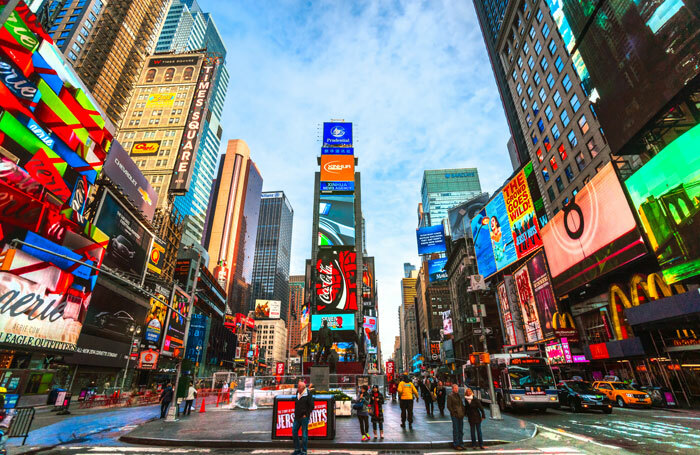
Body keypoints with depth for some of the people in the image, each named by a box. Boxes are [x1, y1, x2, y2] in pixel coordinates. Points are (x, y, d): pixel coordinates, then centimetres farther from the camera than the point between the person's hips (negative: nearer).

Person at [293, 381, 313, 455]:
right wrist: (295, 413, 14)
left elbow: (311, 406, -11)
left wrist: (306, 414, -10)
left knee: (304, 434, 2)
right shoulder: (297, 394, 8)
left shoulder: (308, 394, -12)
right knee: (294, 432, 9)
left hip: (304, 417, -7)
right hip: (297, 417, 7)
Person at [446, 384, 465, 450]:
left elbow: (462, 405, 21)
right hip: (455, 416, -7)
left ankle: (461, 444, 22)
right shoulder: (450, 396, -7)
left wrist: (463, 412, 9)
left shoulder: (459, 396, 15)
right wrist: (453, 413, -16)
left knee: (461, 430, 12)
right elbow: (449, 406, -11)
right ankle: (455, 445, 8)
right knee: (456, 431, -1)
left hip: (461, 415, 7)